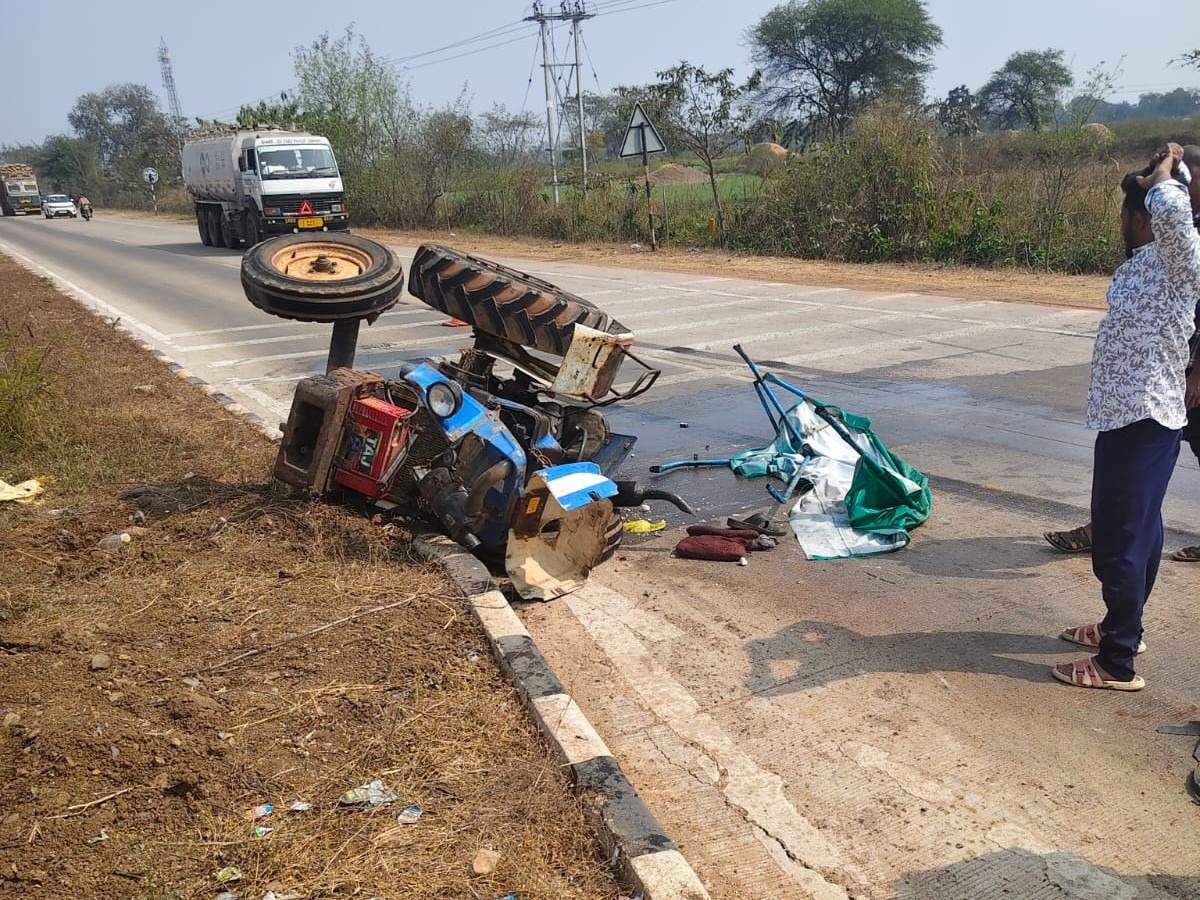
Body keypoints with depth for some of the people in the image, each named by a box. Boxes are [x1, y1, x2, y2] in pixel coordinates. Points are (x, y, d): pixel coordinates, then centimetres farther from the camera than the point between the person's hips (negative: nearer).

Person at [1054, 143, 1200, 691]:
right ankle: (1122, 628, 36)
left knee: (1121, 538, -4)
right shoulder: (1143, 263, 10)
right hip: (1129, 415, 10)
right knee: (1133, 528, 20)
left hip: (1143, 419, -10)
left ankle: (1118, 663, 6)